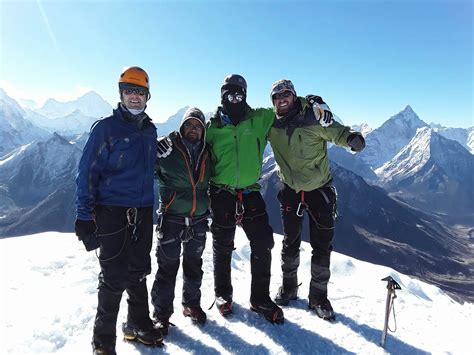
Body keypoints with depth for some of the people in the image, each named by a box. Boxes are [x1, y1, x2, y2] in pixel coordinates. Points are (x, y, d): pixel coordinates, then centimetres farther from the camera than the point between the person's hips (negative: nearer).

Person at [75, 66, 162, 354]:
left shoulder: (150, 130, 10)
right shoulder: (106, 128, -6)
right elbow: (88, 171, -8)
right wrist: (85, 214, -13)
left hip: (143, 212, 5)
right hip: (112, 211, -5)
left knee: (139, 271, 14)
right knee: (114, 276, -1)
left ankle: (139, 324, 31)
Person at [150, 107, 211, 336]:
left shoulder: (207, 154, 6)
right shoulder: (166, 147, -9)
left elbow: (211, 184, 17)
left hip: (199, 220, 5)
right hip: (171, 218, -4)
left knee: (194, 265, 17)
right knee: (167, 267, 3)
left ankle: (192, 304, 37)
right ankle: (162, 313, 21)